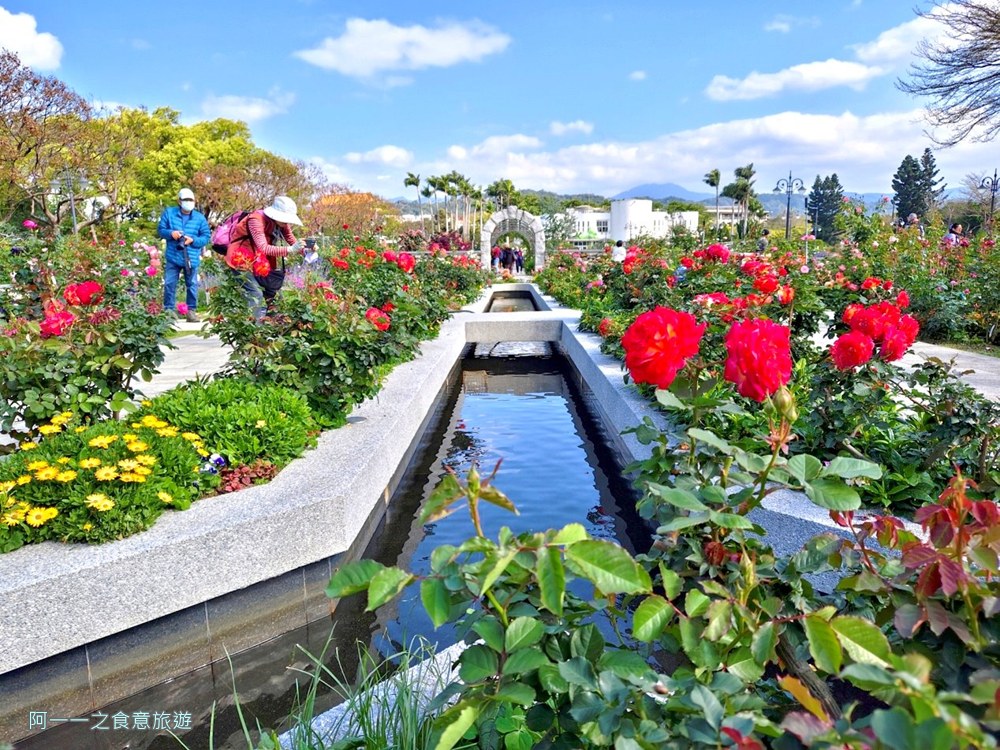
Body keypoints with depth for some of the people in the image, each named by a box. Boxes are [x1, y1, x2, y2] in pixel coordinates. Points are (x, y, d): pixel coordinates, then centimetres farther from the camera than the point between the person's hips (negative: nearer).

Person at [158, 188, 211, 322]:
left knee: (192, 285, 4)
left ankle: (191, 310, 13)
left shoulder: (200, 218, 1)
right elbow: (160, 230, 4)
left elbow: (206, 237, 0)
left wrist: (193, 240, -17)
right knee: (169, 284, 4)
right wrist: (170, 233, -18)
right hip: (172, 257, 0)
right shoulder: (169, 212, 3)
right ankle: (168, 310, 14)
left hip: (191, 259, 0)